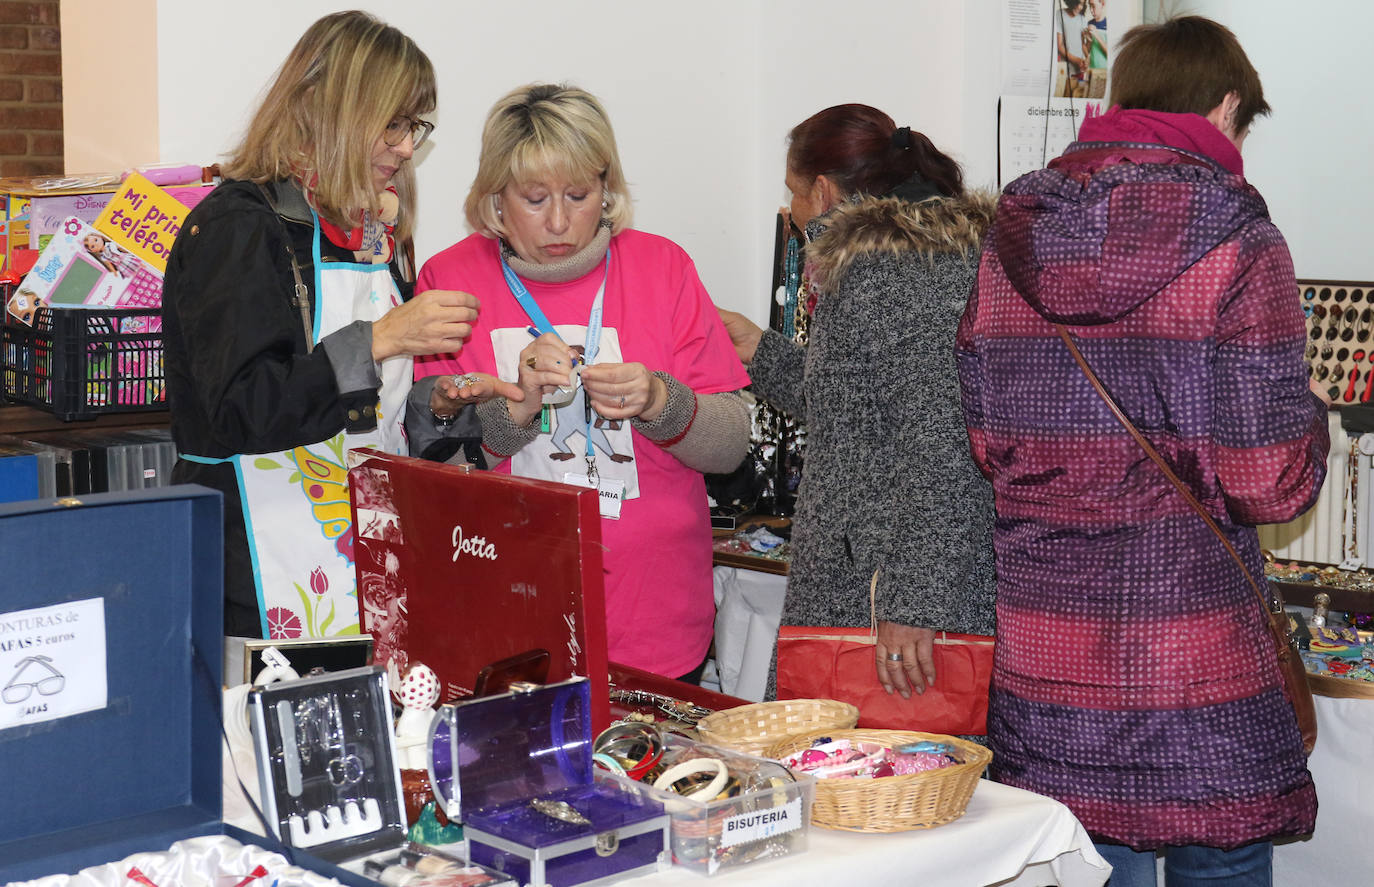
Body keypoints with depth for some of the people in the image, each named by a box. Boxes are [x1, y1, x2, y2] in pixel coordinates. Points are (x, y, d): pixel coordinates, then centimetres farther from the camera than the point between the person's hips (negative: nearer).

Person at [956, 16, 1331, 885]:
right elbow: (1271, 480, -11)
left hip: (1042, 648, 5)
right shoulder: (1236, 239, -8)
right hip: (1195, 648, -4)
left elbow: (985, 443, 10)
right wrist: (1309, 413, 9)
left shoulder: (1012, 240, 6)